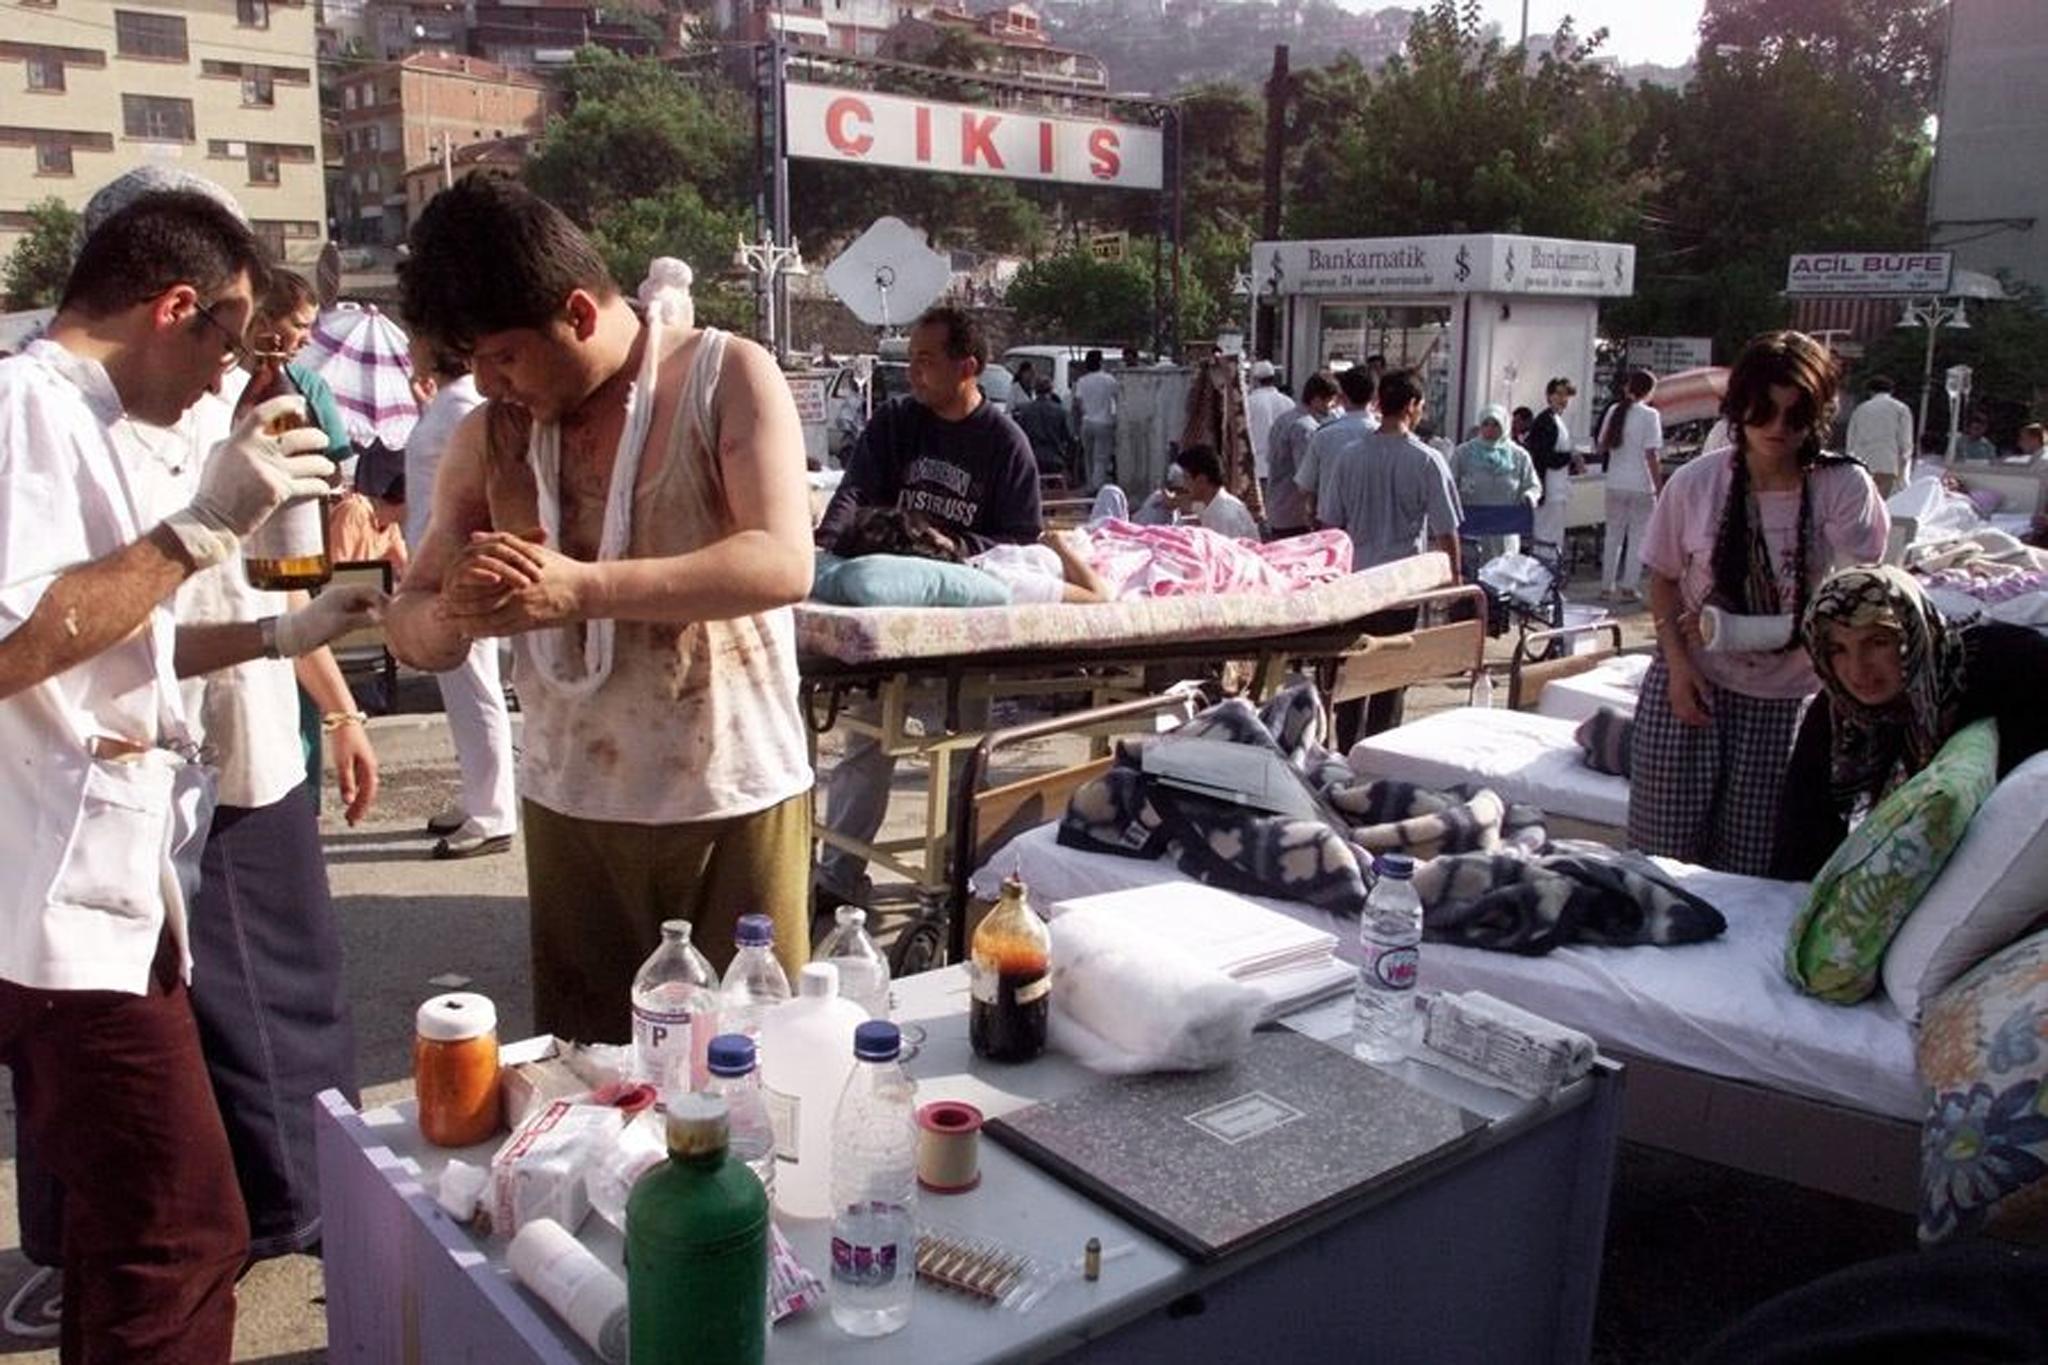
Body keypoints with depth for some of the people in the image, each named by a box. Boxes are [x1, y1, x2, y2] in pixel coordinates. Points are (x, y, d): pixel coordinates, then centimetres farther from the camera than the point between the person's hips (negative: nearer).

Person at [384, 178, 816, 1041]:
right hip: (571, 810, 4)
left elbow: (782, 563, -20)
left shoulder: (728, 379, -6)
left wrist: (581, 589, -29)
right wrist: (455, 614, -18)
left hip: (733, 804, -3)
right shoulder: (490, 437, 5)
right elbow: (411, 631, 7)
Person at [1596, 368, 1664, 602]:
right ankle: (1628, 587, 6)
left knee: (1613, 536, 12)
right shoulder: (1649, 415, -10)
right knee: (1637, 538, 5)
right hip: (1641, 486, -4)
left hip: (1615, 484, 4)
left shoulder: (1614, 411, 4)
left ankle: (1607, 587, 14)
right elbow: (1651, 455, -13)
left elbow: (1602, 447, 8)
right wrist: (1659, 486, -8)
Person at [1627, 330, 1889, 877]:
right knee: (1662, 848, 1)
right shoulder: (1695, 482, -4)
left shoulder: (1845, 488, -8)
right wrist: (1678, 663, -8)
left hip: (1786, 695, 0)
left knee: (1748, 861, 3)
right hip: (1693, 682, 1)